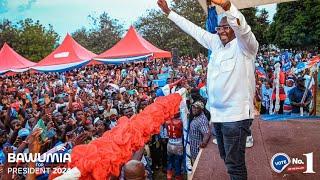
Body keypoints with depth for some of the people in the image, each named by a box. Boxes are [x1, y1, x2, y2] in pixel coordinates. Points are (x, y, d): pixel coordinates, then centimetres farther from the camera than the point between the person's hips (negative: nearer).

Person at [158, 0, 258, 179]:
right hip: (217, 113, 7)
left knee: (235, 163, 0)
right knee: (227, 157, 21)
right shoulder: (216, 42, 11)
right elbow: (193, 29, 16)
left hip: (236, 114, -7)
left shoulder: (245, 46, -8)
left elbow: (243, 29, -29)